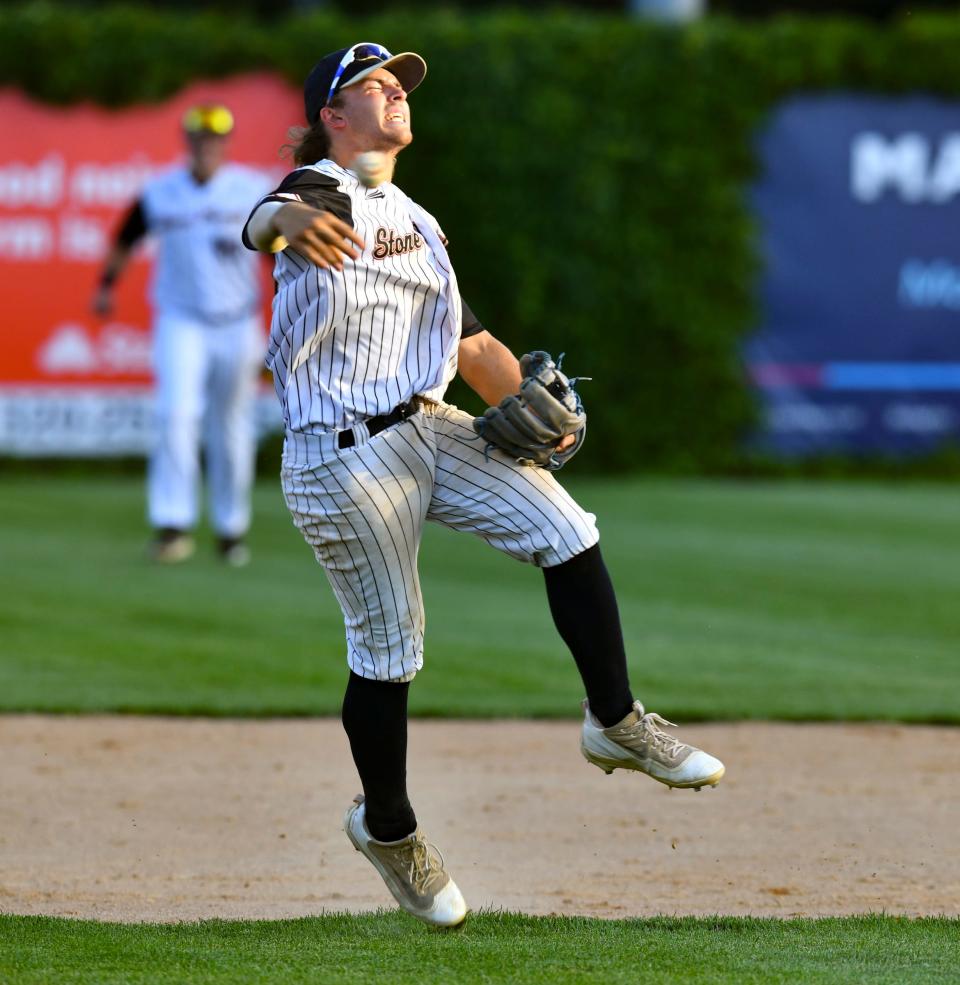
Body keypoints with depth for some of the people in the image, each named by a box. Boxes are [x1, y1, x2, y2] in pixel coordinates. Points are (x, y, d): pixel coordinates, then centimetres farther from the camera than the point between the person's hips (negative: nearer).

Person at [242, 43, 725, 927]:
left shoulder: (416, 223, 18)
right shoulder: (324, 192, -9)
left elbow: (470, 342, 21)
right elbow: (267, 219, -34)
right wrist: (287, 222, -60)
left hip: (428, 426, 8)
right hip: (344, 458, -7)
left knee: (568, 532, -4)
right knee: (387, 649, -2)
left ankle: (615, 723, 8)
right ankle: (387, 828, 16)